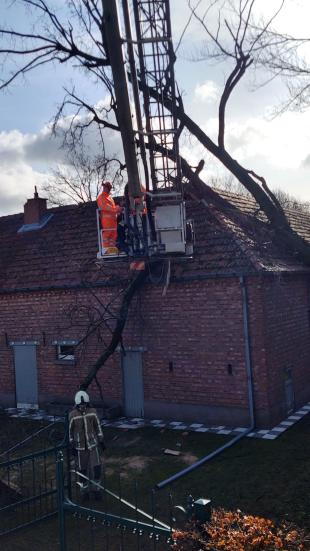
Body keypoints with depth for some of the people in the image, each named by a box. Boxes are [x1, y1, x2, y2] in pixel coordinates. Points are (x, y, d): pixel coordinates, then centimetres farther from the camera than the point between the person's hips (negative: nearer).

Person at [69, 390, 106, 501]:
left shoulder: (92, 412, -8)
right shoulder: (73, 415, -14)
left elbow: (98, 427, 2)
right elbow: (71, 431, -4)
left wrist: (101, 441, 4)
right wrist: (72, 446, -3)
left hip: (93, 444, 1)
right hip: (80, 446, -1)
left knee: (97, 467, -1)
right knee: (82, 469, 8)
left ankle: (96, 489, 19)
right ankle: (84, 491, 28)